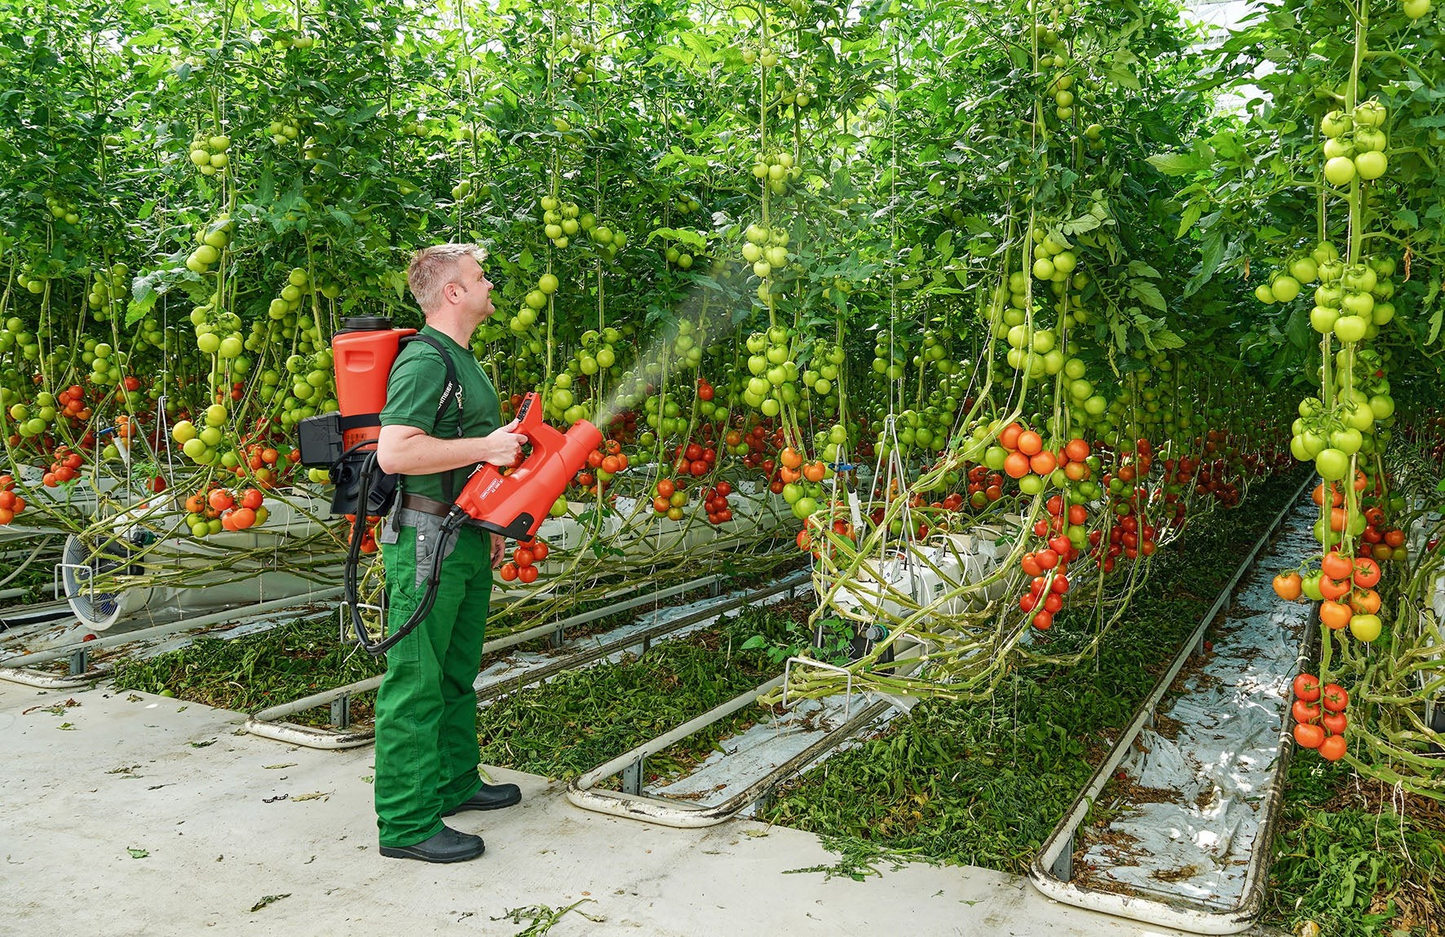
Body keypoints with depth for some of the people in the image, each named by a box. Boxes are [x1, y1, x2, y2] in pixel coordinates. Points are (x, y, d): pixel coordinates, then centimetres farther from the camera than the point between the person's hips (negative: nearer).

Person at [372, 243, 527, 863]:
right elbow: (394, 452, -28)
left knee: (457, 673, 19)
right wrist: (487, 448, -22)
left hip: (464, 539, 10)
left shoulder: (462, 359, 17)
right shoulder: (425, 360, -16)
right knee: (417, 682, -4)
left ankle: (455, 783, 33)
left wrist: (487, 528, 24)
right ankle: (407, 823, 3)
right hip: (426, 540, -10)